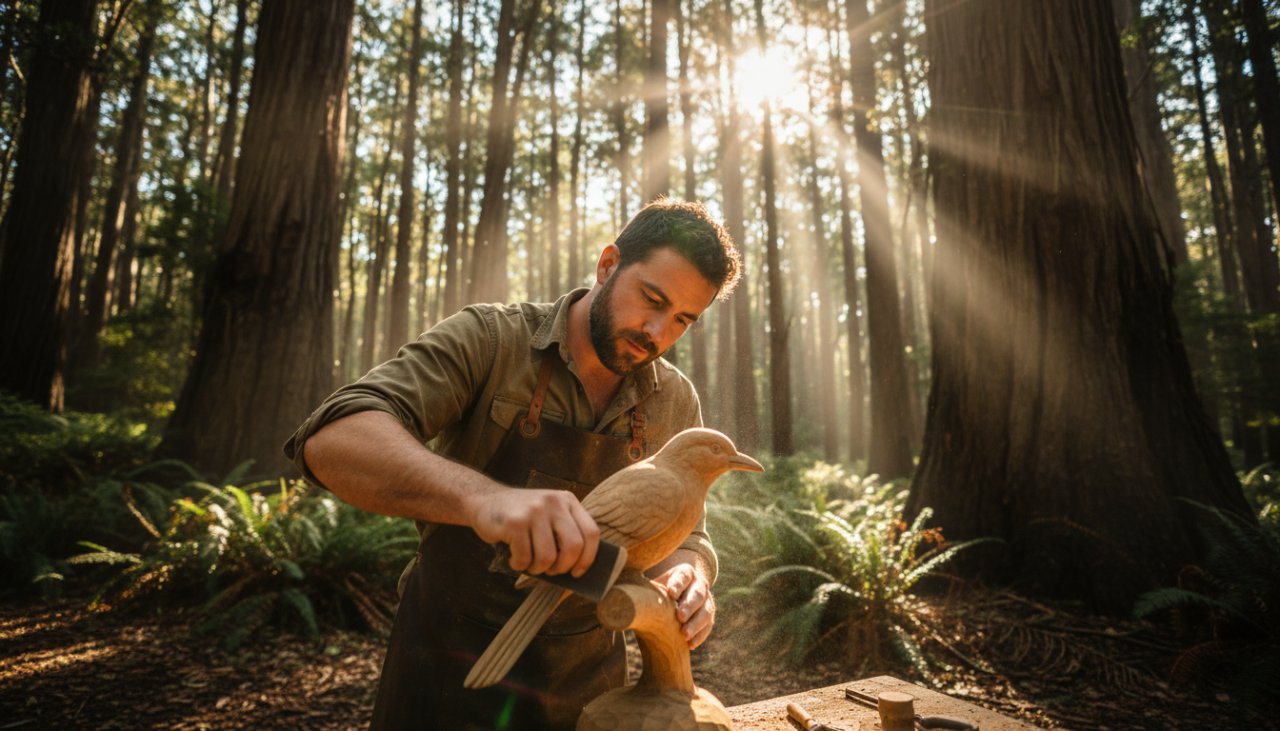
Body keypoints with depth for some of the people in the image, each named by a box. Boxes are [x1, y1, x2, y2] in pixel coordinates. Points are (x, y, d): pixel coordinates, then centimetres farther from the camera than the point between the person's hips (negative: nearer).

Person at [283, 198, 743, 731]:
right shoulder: (488, 339, -15)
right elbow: (333, 440, -27)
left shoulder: (677, 405, -4)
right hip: (449, 671, -3)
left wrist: (690, 579, -23)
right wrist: (483, 496, -46)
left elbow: (682, 534, 3)